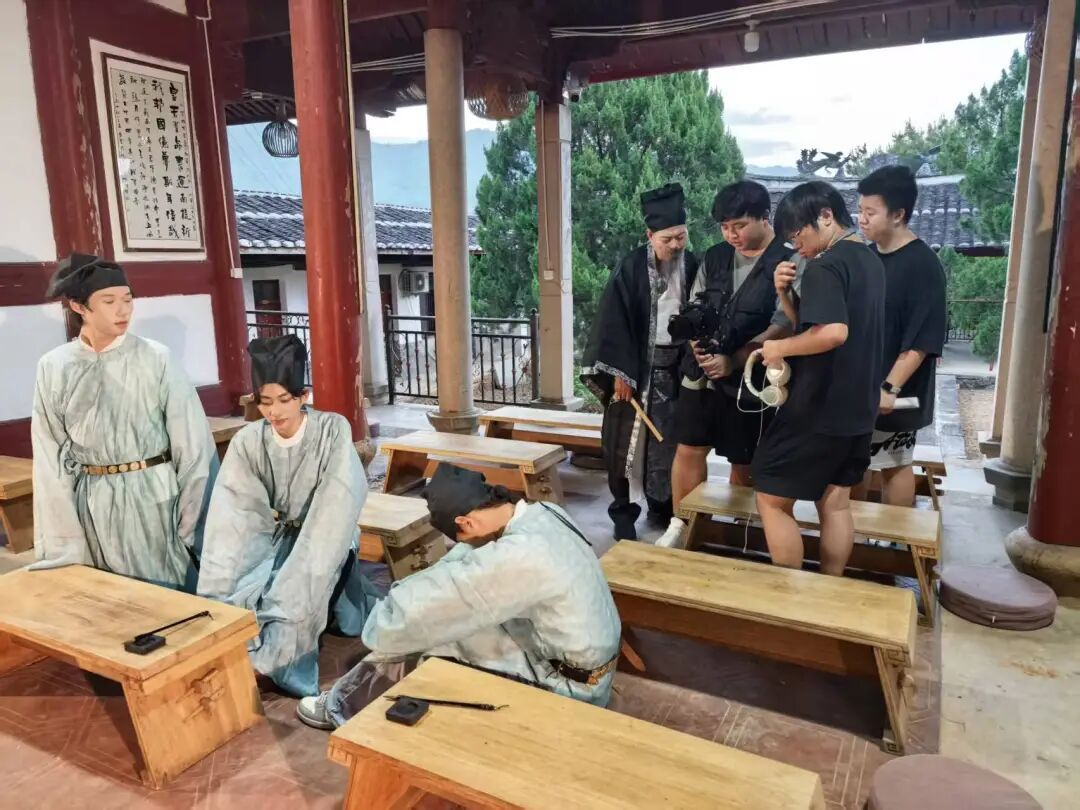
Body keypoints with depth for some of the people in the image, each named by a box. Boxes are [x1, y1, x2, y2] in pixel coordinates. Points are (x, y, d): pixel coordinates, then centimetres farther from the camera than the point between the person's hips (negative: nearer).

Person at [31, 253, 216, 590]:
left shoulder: (156, 359, -8)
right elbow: (52, 458, 2)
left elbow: (191, 442, -6)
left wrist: (190, 520, -4)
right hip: (93, 504, 2)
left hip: (154, 495, -2)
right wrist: (64, 545, 2)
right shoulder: (54, 368, -2)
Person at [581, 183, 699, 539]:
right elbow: (613, 323, -11)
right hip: (637, 368, -3)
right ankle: (624, 511, 15)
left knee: (668, 440, 9)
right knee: (628, 439, 3)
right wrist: (620, 372, -15)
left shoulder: (692, 267, 2)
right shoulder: (631, 268, -9)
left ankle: (661, 506, 24)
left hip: (675, 368, 3)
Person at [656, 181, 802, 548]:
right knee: (688, 450, 8)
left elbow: (782, 327, -15)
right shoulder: (714, 257, 6)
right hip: (702, 372, 4)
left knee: (743, 463, 8)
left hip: (751, 379, -4)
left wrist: (733, 361, -24)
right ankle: (680, 525, 23)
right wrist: (697, 344, -13)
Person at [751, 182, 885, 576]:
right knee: (835, 503, 17)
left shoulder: (824, 267, -18)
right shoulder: (870, 261, 11)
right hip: (856, 407, 9)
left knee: (772, 500, 4)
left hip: (818, 408, -9)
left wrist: (780, 348, -19)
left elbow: (833, 332, -33)